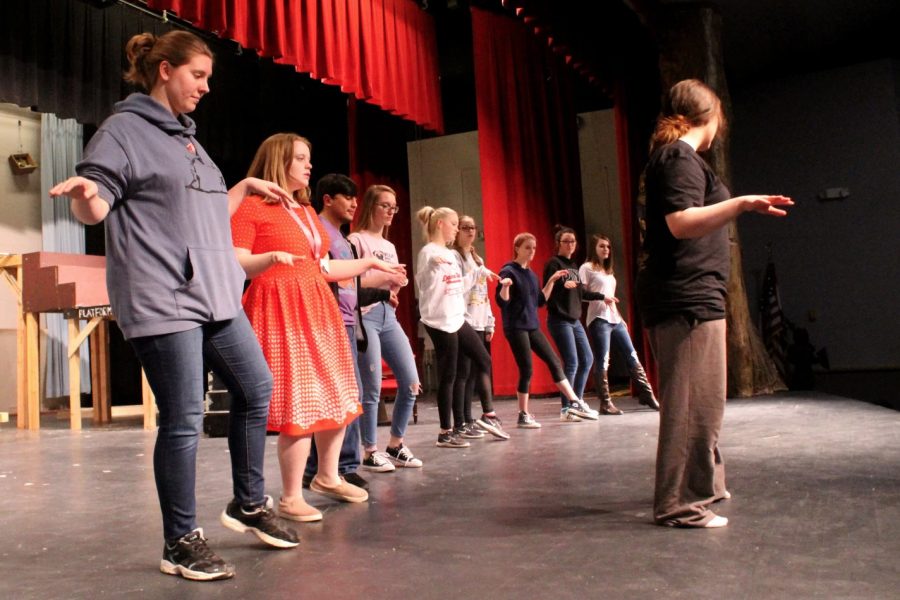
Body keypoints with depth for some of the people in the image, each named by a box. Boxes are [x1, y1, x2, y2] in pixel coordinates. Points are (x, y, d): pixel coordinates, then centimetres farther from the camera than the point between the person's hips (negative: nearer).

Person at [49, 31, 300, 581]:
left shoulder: (188, 137, 21)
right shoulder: (125, 130, -3)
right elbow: (95, 209, -10)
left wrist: (245, 188, 25)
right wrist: (84, 192, -31)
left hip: (217, 295, 9)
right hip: (164, 302, -9)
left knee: (258, 390, 11)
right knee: (184, 419, -5)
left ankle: (249, 504, 27)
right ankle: (182, 543, 10)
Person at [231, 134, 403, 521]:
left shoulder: (306, 211, 20)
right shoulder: (251, 206, -5)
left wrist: (370, 263, 25)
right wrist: (271, 257, -30)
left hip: (317, 311, 9)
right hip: (281, 313, -9)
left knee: (336, 397, 12)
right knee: (297, 404, -9)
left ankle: (328, 478, 28)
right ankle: (290, 498, 3)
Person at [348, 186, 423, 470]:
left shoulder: (389, 246, 21)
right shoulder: (356, 240, -3)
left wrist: (398, 283, 2)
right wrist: (386, 277, -12)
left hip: (388, 315, 8)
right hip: (366, 316, -7)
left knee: (411, 383, 2)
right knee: (372, 388, -6)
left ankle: (395, 445, 16)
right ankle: (370, 452, 8)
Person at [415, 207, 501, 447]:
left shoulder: (452, 255, 17)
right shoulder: (429, 252, -10)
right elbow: (424, 285, -16)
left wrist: (480, 272, 21)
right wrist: (432, 264, -31)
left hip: (457, 319, 10)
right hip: (440, 322, -10)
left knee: (484, 361, 12)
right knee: (448, 375, -4)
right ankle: (446, 432, 6)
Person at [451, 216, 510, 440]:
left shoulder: (478, 260, 21)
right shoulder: (453, 257, -4)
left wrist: (489, 323, 14)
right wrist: (461, 321, -19)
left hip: (479, 324, 8)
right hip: (463, 324, -8)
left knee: (474, 372, 7)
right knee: (463, 373, -6)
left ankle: (468, 420, 12)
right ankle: (461, 423, -2)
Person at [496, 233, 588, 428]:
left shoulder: (531, 274, 14)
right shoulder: (508, 271, -9)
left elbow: (540, 301, 16)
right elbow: (502, 302, -15)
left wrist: (552, 281, 12)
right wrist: (505, 286, -34)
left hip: (532, 326, 8)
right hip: (516, 327, -8)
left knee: (554, 362, 6)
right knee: (526, 370, -7)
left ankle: (574, 403, 13)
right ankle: (523, 416, 4)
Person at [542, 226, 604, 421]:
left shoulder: (573, 265, 16)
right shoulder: (553, 264, -8)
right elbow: (547, 292, -17)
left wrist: (602, 296, 27)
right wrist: (563, 285, -34)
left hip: (574, 319, 9)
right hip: (559, 320, -9)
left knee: (587, 359, 9)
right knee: (571, 363, -11)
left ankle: (577, 402, 21)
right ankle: (565, 408, -2)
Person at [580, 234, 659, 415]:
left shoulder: (608, 270, 22)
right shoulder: (587, 268, -1)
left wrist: (620, 317, 16)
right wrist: (601, 297, -22)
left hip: (615, 319, 8)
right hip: (599, 320, -8)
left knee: (632, 356, 5)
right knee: (603, 361, -9)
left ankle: (646, 395, 11)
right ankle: (605, 403, -4)